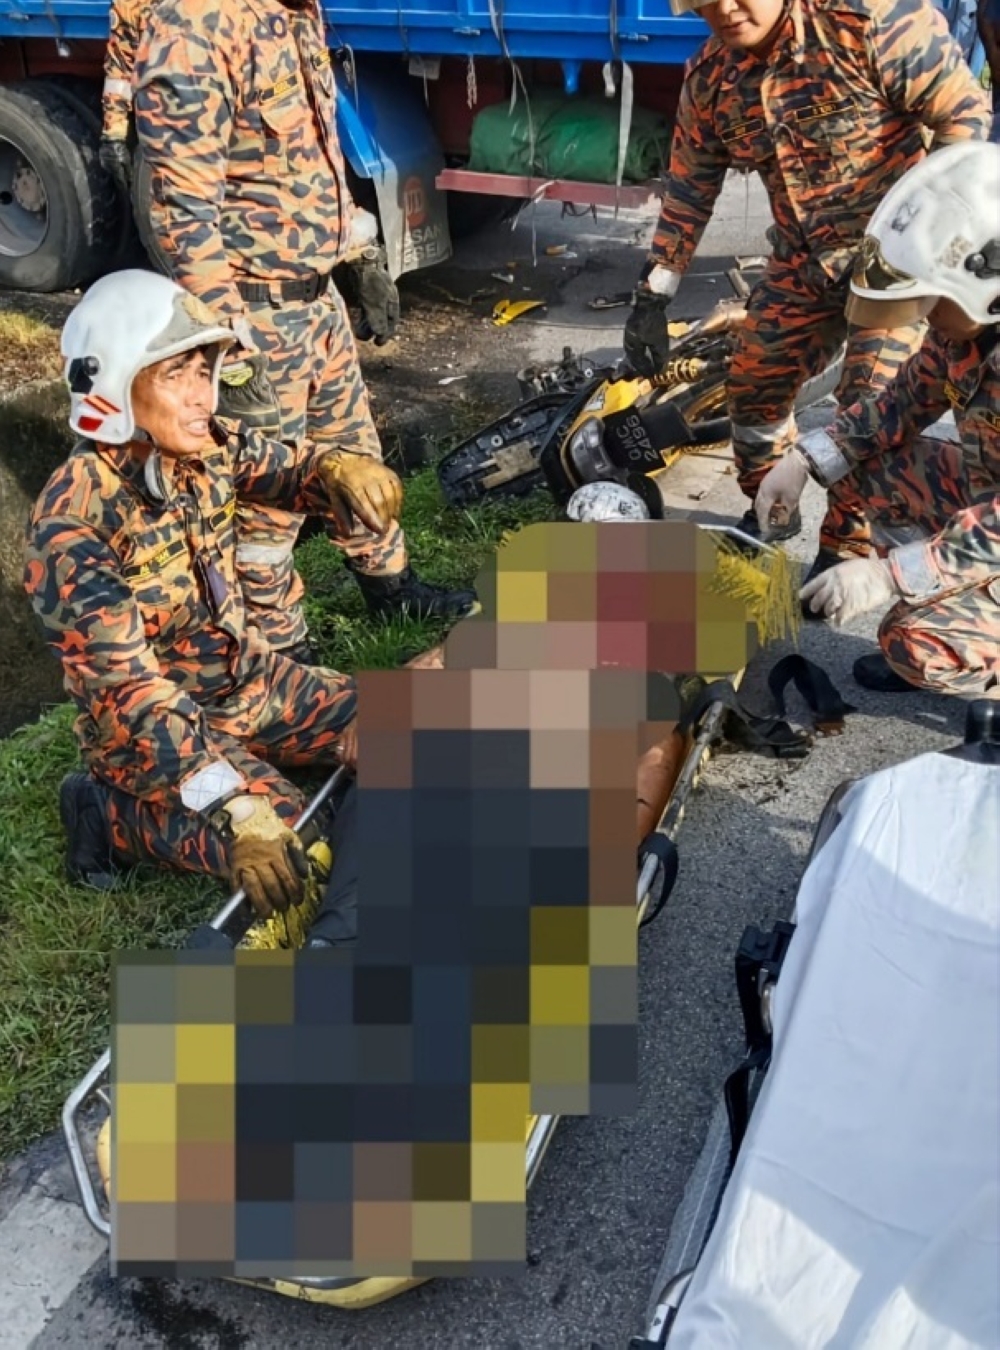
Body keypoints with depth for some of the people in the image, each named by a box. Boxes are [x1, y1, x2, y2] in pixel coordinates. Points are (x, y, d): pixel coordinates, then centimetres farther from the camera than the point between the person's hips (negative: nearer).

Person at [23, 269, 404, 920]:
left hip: (249, 677, 7)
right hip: (150, 729, -7)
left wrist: (341, 468, -23)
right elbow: (126, 685, -34)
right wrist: (237, 806, -43)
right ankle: (112, 813, -2)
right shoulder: (74, 517, -28)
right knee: (294, 851, -22)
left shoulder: (210, 447, -8)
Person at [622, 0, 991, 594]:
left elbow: (965, 111, -18)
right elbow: (688, 192, 6)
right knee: (754, 384, 9)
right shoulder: (708, 78, -4)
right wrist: (652, 299, 6)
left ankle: (848, 553, 5)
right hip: (804, 263, 6)